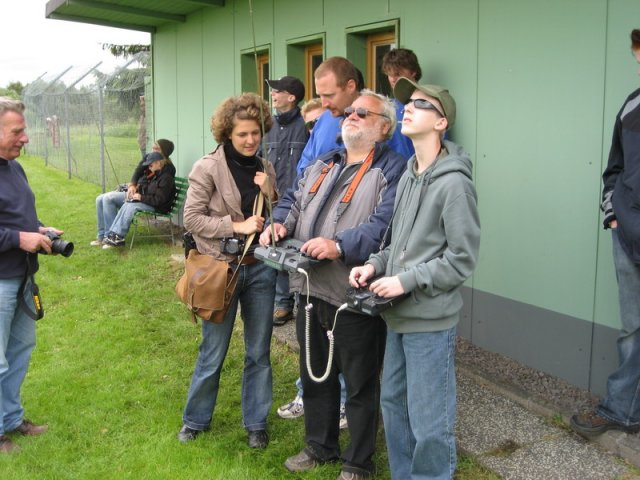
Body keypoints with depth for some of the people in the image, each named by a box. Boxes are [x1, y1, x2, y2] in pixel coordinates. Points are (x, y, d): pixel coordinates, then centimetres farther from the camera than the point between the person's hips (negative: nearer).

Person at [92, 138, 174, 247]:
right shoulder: (147, 157, 8)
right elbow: (137, 171, -1)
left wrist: (138, 189, -22)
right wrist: (132, 185, -18)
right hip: (134, 190, 9)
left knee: (108, 198, -21)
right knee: (100, 199, 1)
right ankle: (102, 236, 2)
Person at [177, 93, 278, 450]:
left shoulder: (266, 168, 6)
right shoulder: (208, 168, -8)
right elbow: (192, 218, -11)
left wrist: (270, 195, -8)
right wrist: (237, 226, -18)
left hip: (260, 268, 4)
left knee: (259, 351, 11)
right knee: (213, 352, 9)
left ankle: (256, 423, 27)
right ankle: (196, 419, 30)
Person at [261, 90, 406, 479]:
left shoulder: (393, 170, -10)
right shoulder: (323, 164, 17)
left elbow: (383, 225, -23)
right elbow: (295, 201, 19)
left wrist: (340, 246, -31)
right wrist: (280, 223, -1)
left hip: (355, 295, -8)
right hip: (312, 289, 8)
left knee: (360, 384, 8)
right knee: (315, 373, 21)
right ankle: (320, 446, 40)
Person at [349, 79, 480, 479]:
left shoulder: (454, 183, -15)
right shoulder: (408, 176, 10)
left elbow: (462, 260, -16)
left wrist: (406, 281, -18)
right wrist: (376, 265, 2)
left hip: (431, 320, -8)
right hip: (398, 315, 8)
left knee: (429, 422, 3)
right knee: (394, 404, 20)